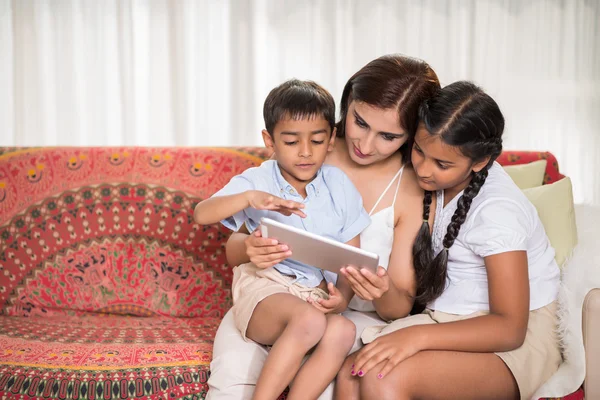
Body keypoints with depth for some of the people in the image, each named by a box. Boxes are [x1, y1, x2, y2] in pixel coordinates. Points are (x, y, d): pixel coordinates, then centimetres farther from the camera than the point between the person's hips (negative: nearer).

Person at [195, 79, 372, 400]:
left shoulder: (340, 187, 6)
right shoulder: (257, 181, -1)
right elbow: (201, 214, -15)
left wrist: (343, 295, -13)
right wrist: (250, 198, -31)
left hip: (316, 295, 3)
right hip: (263, 287, -3)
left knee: (343, 331, -32)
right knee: (310, 321, -36)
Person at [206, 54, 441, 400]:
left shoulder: (415, 192, -7)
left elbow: (401, 308, -2)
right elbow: (234, 247, 2)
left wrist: (385, 294, -26)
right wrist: (248, 249, -23)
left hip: (357, 316, -1)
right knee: (233, 370, -31)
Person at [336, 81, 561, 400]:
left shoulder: (497, 210, -20)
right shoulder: (441, 179, 1)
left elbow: (510, 328, -22)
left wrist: (419, 335, -32)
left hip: (514, 342, -6)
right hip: (447, 322, 7)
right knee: (349, 373, -21)